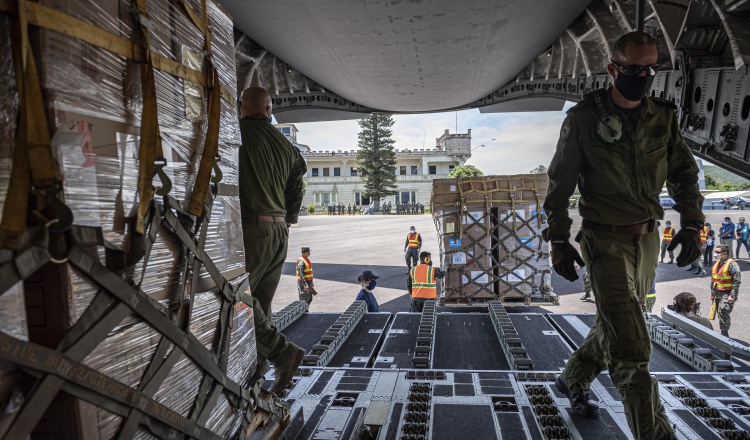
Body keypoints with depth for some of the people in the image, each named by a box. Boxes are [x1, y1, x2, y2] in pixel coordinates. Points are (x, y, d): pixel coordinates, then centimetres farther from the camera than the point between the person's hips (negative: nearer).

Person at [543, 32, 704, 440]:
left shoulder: (664, 117, 6)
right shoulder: (583, 118, -8)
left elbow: (684, 173, 13)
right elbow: (559, 183, -5)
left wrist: (691, 223, 1)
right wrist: (558, 240, -7)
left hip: (648, 239, 6)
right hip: (605, 240, -6)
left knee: (615, 323, 19)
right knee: (631, 347, -8)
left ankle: (572, 380, 41)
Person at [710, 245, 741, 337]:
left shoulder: (732, 264, -12)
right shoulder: (716, 264, 12)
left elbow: (737, 281, -16)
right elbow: (713, 280, 19)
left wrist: (733, 296, -19)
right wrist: (712, 294, 20)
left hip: (727, 294, -8)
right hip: (718, 294, 8)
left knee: (723, 312, -15)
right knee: (720, 313, 12)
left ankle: (724, 333, -7)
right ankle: (724, 333, 23)